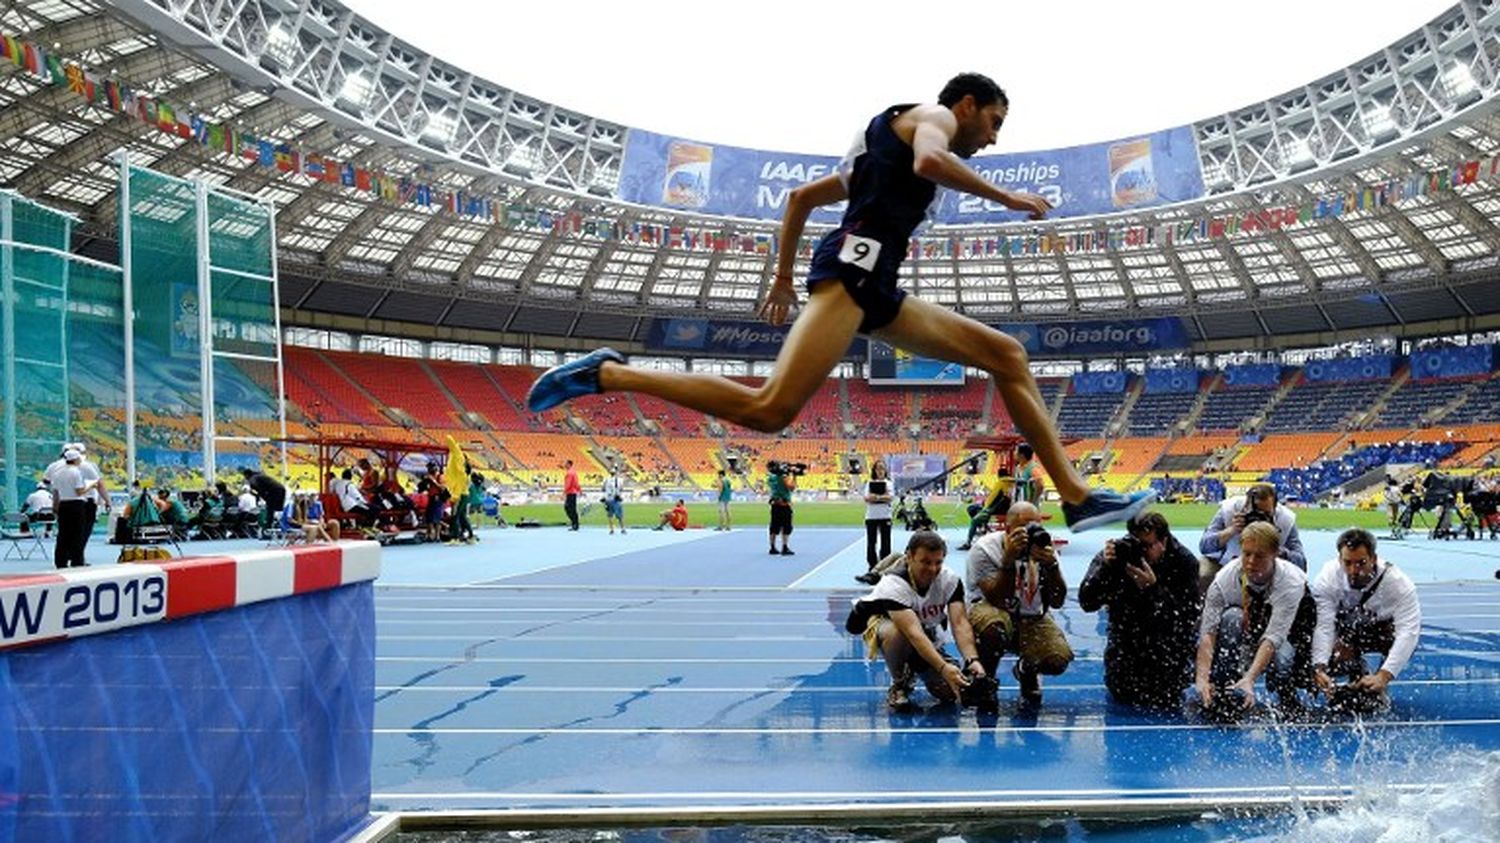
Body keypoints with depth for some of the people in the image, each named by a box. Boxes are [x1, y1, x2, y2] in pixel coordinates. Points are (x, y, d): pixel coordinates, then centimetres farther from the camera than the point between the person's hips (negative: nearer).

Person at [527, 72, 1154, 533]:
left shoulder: (887, 144, 33)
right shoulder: (932, 115, 7)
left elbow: (802, 196, 34)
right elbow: (930, 161, -19)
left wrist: (783, 277, 36)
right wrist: (1008, 198, -7)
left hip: (877, 288, 11)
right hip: (857, 264, -11)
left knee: (1007, 356, 10)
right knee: (769, 410, -24)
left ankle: (1077, 498, 4)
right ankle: (605, 374, -16)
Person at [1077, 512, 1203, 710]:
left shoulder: (1185, 562, -21)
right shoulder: (1116, 554, -18)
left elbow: (1189, 616, -29)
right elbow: (1087, 603, -24)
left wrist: (1154, 588, -41)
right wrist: (1105, 567, -39)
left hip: (1169, 638, -2)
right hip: (1127, 632, 2)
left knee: (1166, 699, -9)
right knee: (1121, 693, -4)